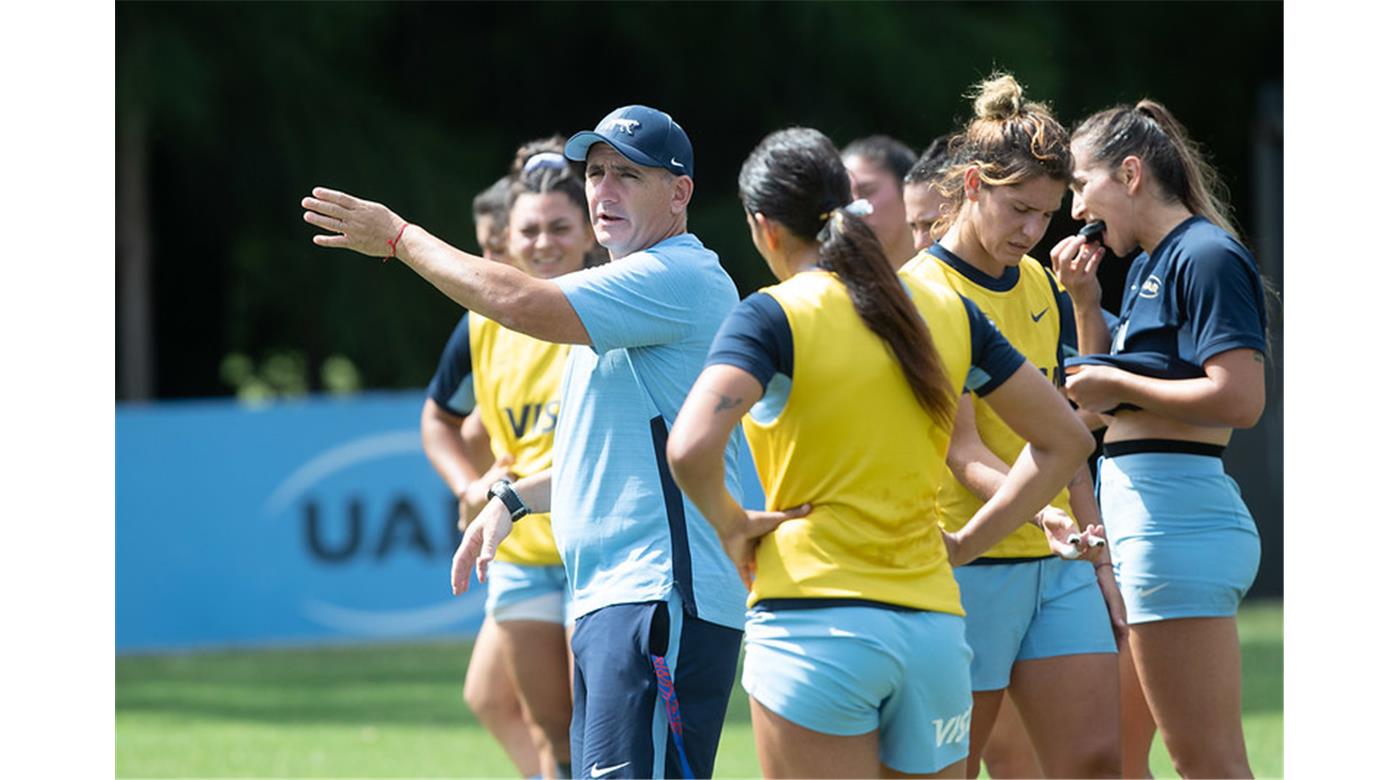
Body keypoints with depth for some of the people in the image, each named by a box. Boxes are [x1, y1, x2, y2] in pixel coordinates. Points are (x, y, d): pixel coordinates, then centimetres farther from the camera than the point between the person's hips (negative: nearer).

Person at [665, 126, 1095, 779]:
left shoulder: (774, 316, -6)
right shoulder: (945, 310, 10)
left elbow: (691, 448, -21)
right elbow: (1064, 438, 16)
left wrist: (730, 525, -3)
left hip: (813, 620, -5)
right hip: (934, 623, 5)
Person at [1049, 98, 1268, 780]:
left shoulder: (1207, 257, -11)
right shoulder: (1145, 266, 19)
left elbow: (1241, 400, -20)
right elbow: (1107, 397, 27)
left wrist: (1118, 384, -11)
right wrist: (1084, 299, 14)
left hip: (1176, 513, -11)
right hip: (1132, 510, 11)